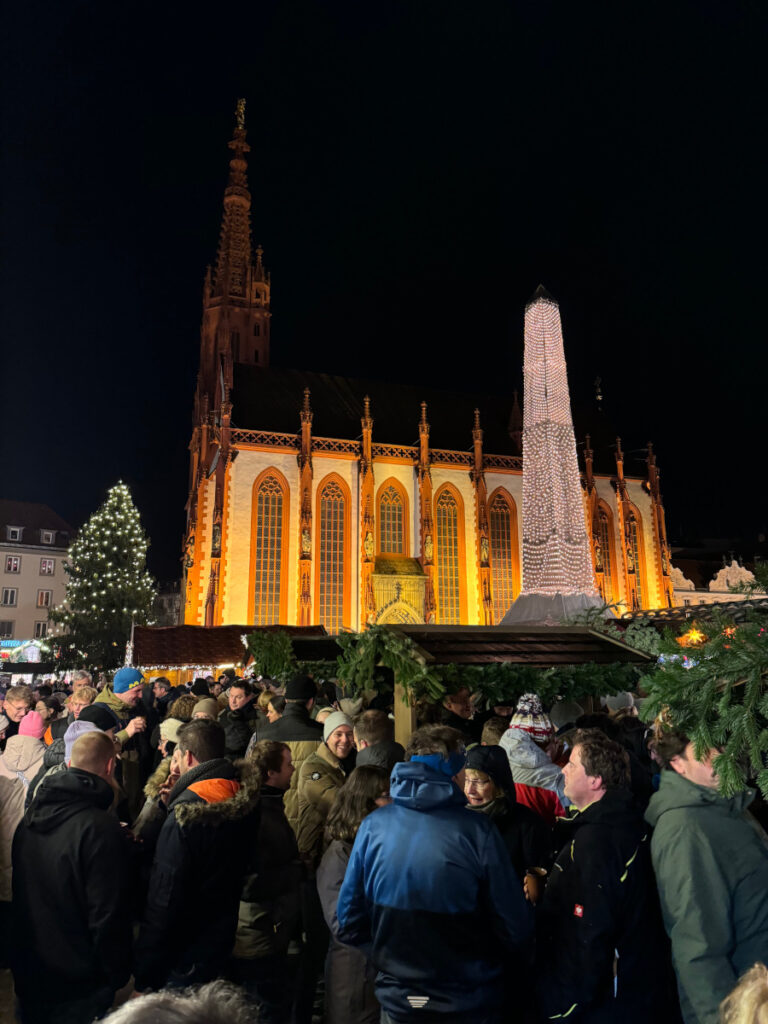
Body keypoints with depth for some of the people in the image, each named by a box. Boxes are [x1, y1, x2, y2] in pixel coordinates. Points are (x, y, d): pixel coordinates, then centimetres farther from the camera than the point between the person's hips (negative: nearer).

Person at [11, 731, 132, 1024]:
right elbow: (109, 915, -23)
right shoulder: (102, 828, -27)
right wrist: (117, 975, -8)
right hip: (77, 980, -6)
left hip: (27, 970, 6)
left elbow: (19, 893, 8)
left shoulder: (30, 816, -4)